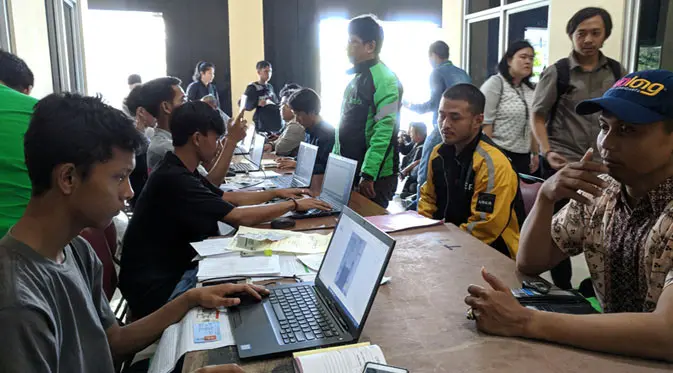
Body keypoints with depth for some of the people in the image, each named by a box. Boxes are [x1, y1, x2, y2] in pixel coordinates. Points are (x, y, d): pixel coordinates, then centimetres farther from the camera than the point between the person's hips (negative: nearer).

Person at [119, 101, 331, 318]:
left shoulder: (181, 171, 5)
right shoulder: (173, 179, -26)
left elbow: (226, 198, 17)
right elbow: (238, 217, -25)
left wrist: (276, 193, 16)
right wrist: (294, 205, -14)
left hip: (176, 266, 9)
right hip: (157, 290, -9)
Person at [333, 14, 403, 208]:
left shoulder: (384, 80, -15)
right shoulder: (356, 78, 13)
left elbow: (384, 130, -22)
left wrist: (368, 173, -25)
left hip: (375, 177, -9)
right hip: (350, 172, 9)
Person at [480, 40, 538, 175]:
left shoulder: (531, 89, 13)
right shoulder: (495, 83, -7)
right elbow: (485, 122, -13)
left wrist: (535, 153, 16)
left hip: (523, 156, 7)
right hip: (499, 153, -6)